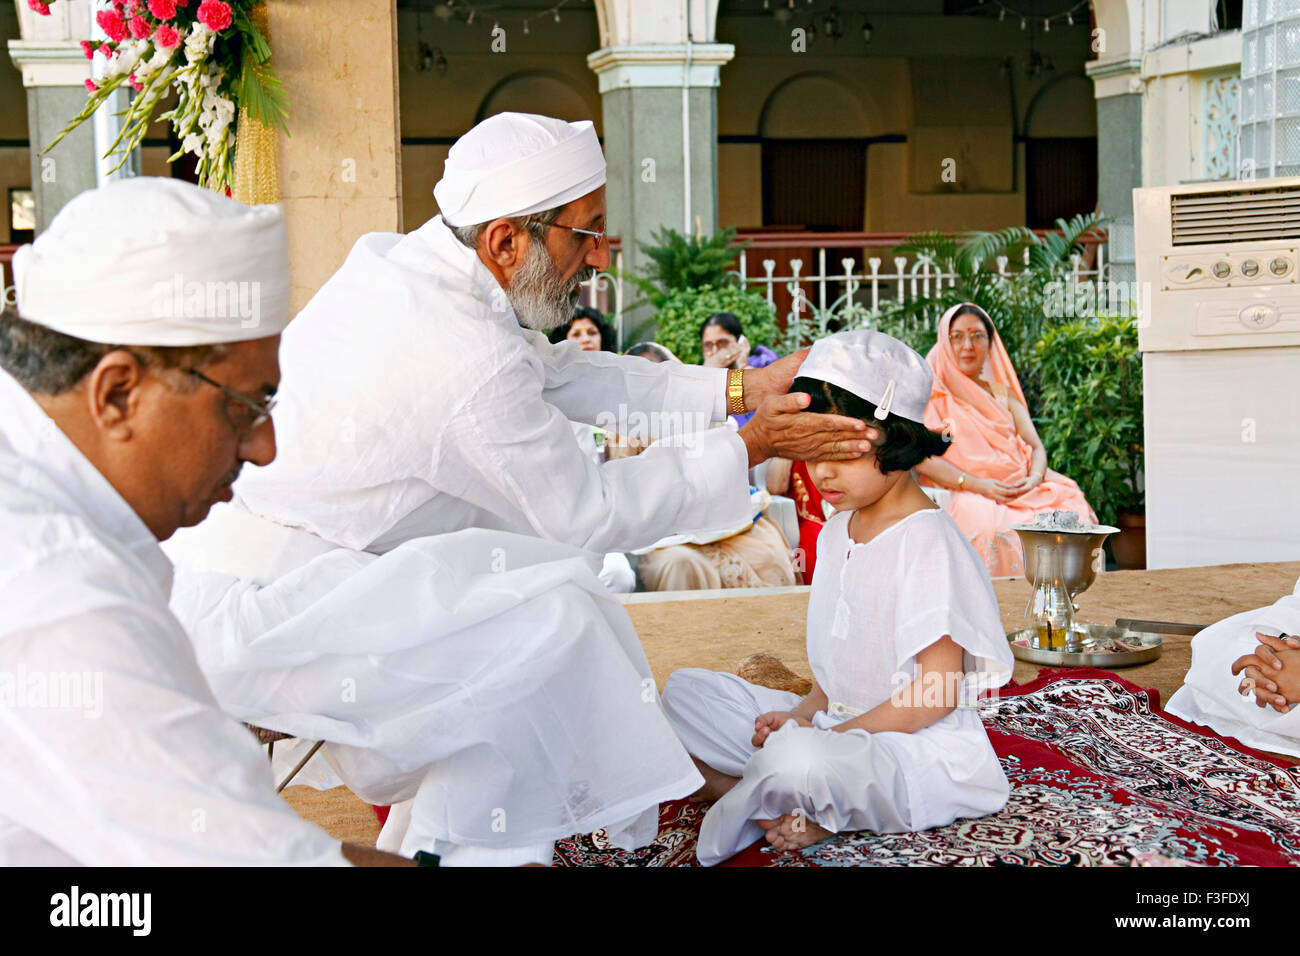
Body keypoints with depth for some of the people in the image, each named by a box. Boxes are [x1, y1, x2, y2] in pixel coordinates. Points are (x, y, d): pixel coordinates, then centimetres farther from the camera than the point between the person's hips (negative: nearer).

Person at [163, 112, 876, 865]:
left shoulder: (393, 262, 4)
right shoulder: (465, 360, -24)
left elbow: (556, 370, 13)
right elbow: (587, 511, -12)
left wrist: (736, 390, 10)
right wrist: (749, 449, -3)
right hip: (242, 620, -10)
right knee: (551, 609, -14)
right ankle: (476, 847, 2)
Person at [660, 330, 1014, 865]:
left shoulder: (925, 541, -17)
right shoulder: (838, 531, 10)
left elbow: (937, 692, -20)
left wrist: (828, 736, -20)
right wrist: (807, 713, -2)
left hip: (917, 745, -9)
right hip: (836, 723, 9)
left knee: (801, 761, -39)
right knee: (685, 691, 5)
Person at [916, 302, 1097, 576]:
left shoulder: (1004, 393, 23)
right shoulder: (934, 394, 7)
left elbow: (1036, 447, 15)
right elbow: (922, 458, -6)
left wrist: (1034, 478, -9)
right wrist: (977, 485, -18)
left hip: (1019, 489, 5)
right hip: (964, 495, -5)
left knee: (1072, 509, -22)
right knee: (991, 525, -36)